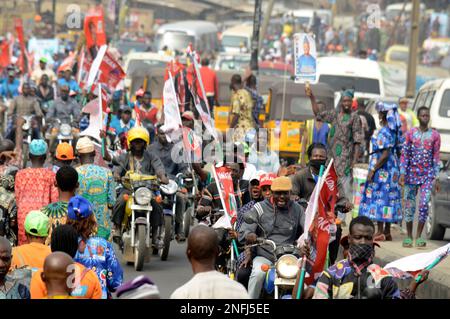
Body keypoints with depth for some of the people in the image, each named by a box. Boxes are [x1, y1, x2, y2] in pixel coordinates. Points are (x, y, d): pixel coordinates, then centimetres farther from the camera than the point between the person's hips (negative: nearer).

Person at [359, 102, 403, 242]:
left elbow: (385, 155, -22)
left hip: (382, 168, -9)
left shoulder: (384, 132, -17)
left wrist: (373, 170, -17)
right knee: (389, 198, 11)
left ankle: (380, 232, -4)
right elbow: (398, 151, 14)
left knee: (379, 198, -4)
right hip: (392, 167, 9)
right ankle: (387, 232, 14)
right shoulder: (394, 131, 9)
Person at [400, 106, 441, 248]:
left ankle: (419, 236, -2)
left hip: (427, 175, -1)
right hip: (412, 174, 1)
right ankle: (409, 236, 12)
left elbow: (436, 157, 5)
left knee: (424, 204, -11)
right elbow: (405, 154, 2)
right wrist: (402, 174, -7)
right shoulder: (411, 133, 2)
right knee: (409, 205, 2)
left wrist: (436, 179, 2)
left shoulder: (435, 135, 3)